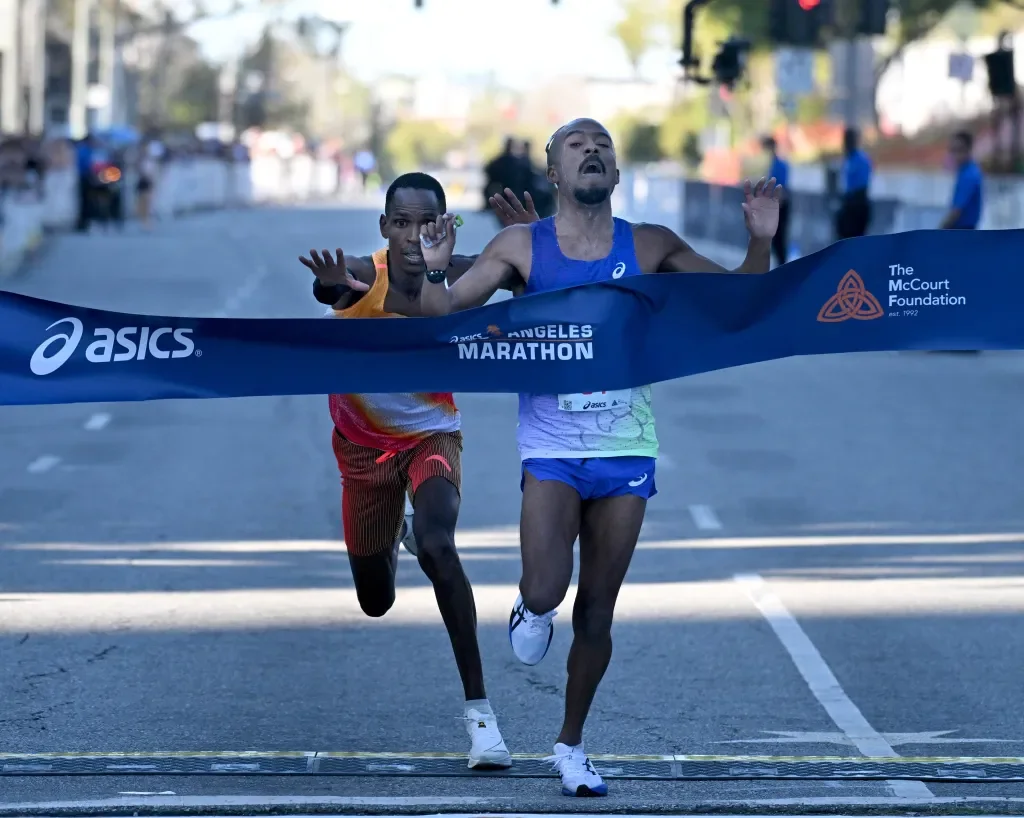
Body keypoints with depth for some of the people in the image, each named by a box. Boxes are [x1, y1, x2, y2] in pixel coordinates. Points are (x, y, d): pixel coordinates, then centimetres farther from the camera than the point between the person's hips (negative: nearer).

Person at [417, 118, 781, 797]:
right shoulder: (521, 247, -1)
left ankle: (571, 745, 25)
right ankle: (533, 608, 17)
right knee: (544, 593, -21)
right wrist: (432, 269, -24)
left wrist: (761, 242, -11)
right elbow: (448, 312, -4)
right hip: (551, 450, -2)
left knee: (596, 615, 7)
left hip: (626, 452, 2)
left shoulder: (649, 248, 2)